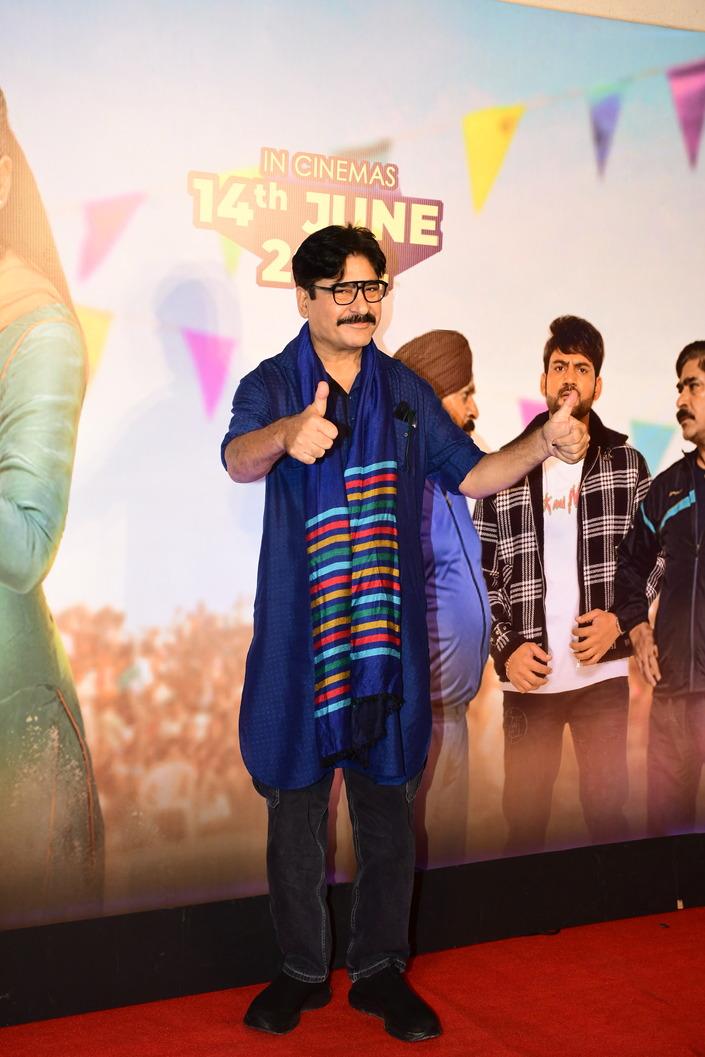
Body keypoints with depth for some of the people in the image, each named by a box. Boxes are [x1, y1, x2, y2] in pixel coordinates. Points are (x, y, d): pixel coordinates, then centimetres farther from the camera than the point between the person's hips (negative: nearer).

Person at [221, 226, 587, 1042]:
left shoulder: (405, 392, 9)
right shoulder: (272, 385, -2)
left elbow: (470, 475, 12)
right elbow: (238, 459, -23)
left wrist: (545, 443, -6)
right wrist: (289, 435, -47)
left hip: (386, 633, 3)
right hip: (300, 632, -2)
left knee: (387, 803, 8)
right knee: (296, 802, 7)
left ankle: (379, 969, 25)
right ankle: (301, 970, 25)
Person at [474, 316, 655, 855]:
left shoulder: (627, 463, 6)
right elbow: (483, 573, 6)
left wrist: (621, 618, -9)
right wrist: (506, 648, -6)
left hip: (603, 672, 0)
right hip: (528, 676, 1)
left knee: (608, 811, 4)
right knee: (524, 817, 6)